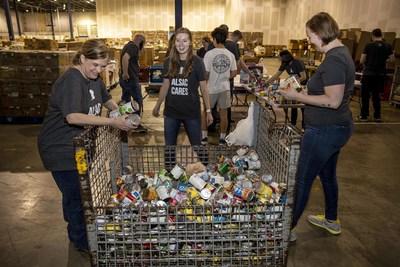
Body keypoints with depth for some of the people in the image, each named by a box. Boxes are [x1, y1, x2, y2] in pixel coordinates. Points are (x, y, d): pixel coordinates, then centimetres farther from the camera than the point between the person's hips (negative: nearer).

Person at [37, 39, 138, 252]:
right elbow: (73, 117, -36)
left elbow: (107, 99, 19)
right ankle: (83, 242, 23)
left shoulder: (94, 78, 5)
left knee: (74, 193, 24)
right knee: (76, 196, 1)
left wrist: (121, 113, -2)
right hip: (60, 149, -9)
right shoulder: (71, 81, -25)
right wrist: (113, 122, -39)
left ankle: (75, 232, 46)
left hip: (78, 144, 9)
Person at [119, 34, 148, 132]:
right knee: (138, 101, -2)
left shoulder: (128, 45, 18)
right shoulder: (133, 47, -13)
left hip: (125, 80, 10)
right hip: (131, 79, -10)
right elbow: (125, 58, -30)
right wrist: (125, 73, -29)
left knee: (125, 101, 16)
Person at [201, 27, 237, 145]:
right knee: (223, 114, 11)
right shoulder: (230, 55, -1)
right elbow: (234, 73, 3)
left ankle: (204, 137, 20)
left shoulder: (209, 54, -13)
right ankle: (222, 138, 19)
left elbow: (206, 73, -13)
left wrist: (204, 83, 5)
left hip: (211, 88, -2)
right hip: (225, 88, 3)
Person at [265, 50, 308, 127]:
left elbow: (304, 77, -25)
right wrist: (265, 82, -2)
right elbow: (276, 75, 2)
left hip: (303, 85, -6)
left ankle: (304, 125, 4)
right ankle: (293, 123, 17)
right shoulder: (284, 65, -4)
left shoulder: (297, 63, -23)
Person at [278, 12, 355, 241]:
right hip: (338, 127, 11)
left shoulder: (333, 60, -22)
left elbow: (333, 101, -26)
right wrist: (305, 93, 8)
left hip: (325, 130, -11)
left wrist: (298, 96, -19)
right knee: (328, 174, 24)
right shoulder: (342, 52, 10)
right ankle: (332, 221, 43)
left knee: (303, 180, 1)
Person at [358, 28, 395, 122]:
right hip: (380, 74, 4)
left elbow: (361, 61, -8)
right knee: (376, 94, 15)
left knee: (365, 95, 5)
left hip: (368, 74, -4)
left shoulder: (368, 45, -8)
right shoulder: (388, 46, 1)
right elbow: (392, 60, 4)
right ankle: (377, 116, 19)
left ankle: (364, 115, 8)